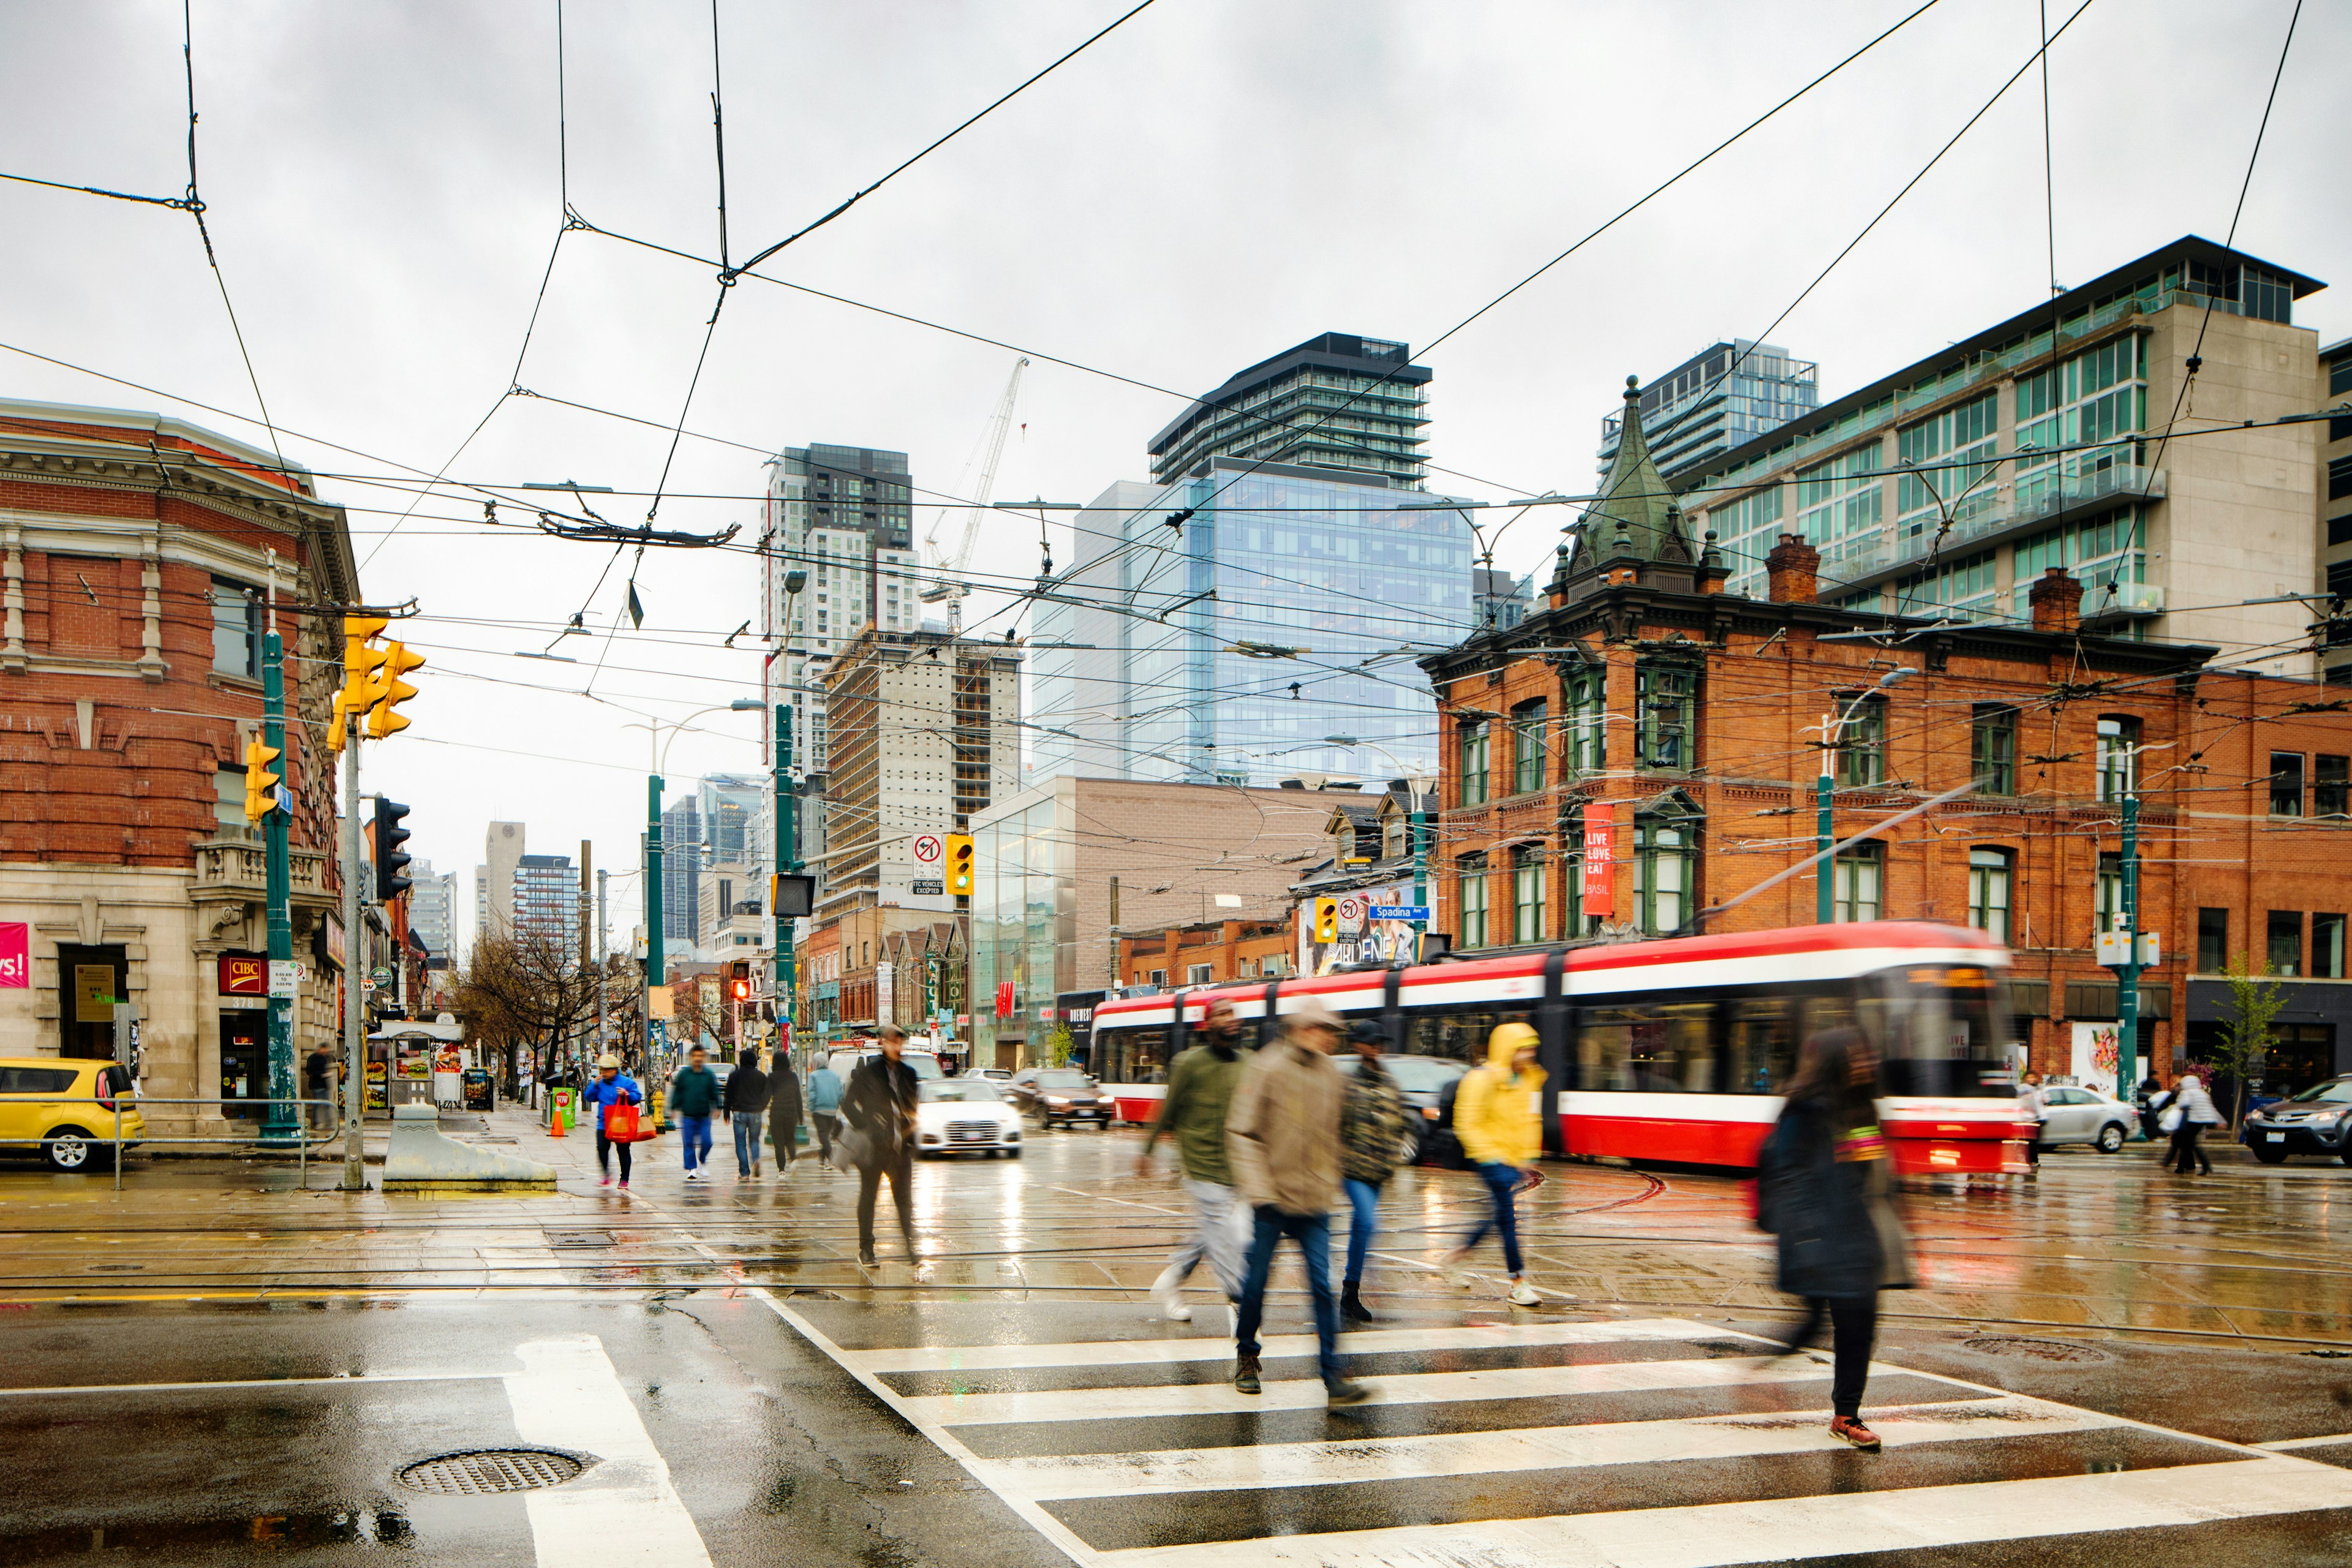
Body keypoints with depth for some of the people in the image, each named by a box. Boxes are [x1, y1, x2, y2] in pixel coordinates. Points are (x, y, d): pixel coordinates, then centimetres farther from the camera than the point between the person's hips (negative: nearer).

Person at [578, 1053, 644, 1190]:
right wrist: (595, 1085, -7)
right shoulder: (600, 1083, 9)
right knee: (602, 1148, -5)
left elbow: (638, 1097, -4)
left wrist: (627, 1094, -21)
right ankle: (606, 1175, 12)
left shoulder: (626, 1082, -2)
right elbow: (589, 1097, 7)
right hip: (604, 1123, 3)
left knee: (623, 1150, 2)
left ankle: (624, 1179, 9)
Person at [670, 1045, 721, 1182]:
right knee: (689, 1143, 1)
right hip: (688, 1116, 0)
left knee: (706, 1142, -3)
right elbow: (677, 1092, 7)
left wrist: (717, 1108, 1)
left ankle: (702, 1163, 22)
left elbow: (714, 1093, 9)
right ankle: (692, 1169, 10)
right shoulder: (683, 1074, 3)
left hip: (704, 1116, 0)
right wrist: (674, 1108, 2)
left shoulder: (709, 1075, 4)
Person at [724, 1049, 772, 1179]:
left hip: (739, 1113, -1)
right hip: (756, 1113, 1)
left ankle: (744, 1172, 0)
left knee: (741, 1144, 4)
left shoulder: (734, 1076, 0)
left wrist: (727, 1113, 11)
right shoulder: (761, 1076, 1)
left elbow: (729, 1096, 4)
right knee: (754, 1141, 13)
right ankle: (756, 1160, -15)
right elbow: (766, 1096, 6)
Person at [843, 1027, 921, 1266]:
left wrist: (911, 1123, 6)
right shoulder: (867, 1071, -2)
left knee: (905, 1198, 2)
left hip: (901, 1146, 3)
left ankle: (912, 1248, 4)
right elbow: (848, 1103, 1)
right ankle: (866, 1249, 14)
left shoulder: (908, 1073, 11)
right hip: (874, 1146, -3)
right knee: (868, 1196, 5)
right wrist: (863, 1128, -8)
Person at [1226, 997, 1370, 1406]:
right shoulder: (1267, 1070, -10)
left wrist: (1328, 1182, 14)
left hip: (1314, 1203, 4)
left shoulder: (1329, 1074, 6)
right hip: (1272, 1201, -4)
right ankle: (1246, 1357, 30)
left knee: (1322, 1285, -3)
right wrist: (1257, 1187, -16)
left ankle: (1334, 1375, -1)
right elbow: (1241, 1133, -10)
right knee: (1257, 1281, 9)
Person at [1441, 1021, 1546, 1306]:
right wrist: (1490, 1156, -18)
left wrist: (1529, 1157, 14)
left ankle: (1459, 1254, 35)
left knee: (1499, 1216, 15)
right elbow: (1466, 1125, -14)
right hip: (1492, 1158, -8)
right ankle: (1518, 1283, -5)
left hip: (1515, 1160, 8)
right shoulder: (1483, 1080, -15)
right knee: (1509, 1217, -11)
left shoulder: (1528, 1080, 9)